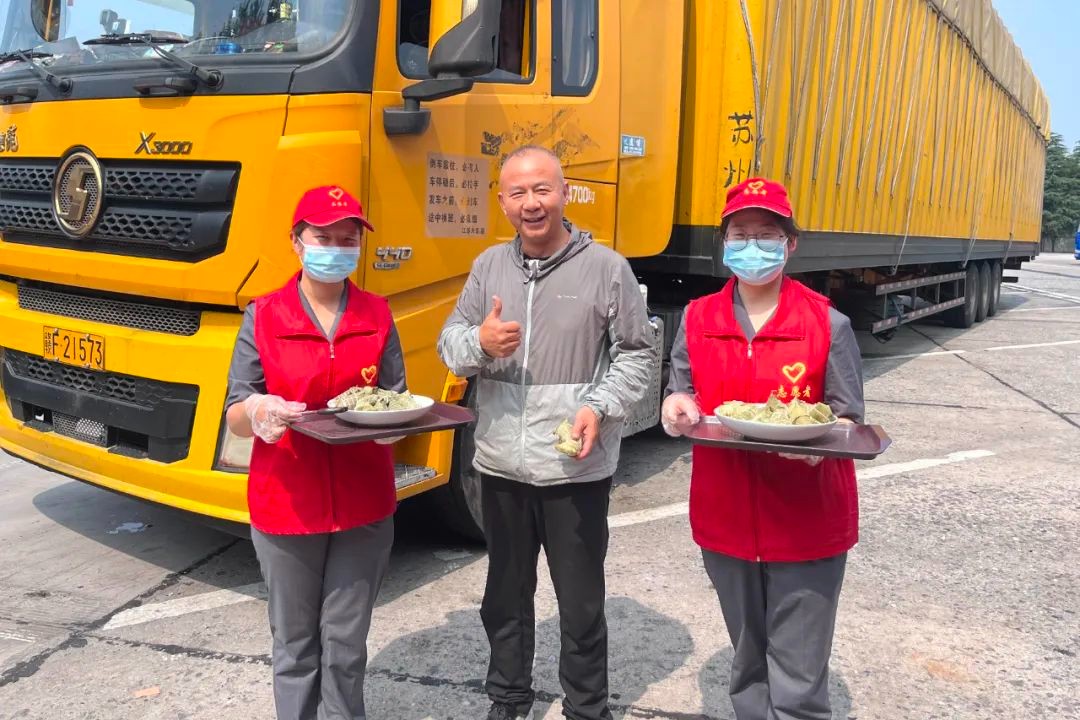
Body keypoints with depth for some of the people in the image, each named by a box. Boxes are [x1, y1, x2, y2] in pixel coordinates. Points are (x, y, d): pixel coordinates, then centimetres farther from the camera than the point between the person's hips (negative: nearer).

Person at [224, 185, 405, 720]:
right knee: (295, 642, 12)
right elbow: (236, 417, -3)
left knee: (346, 643, 11)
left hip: (364, 505, 1)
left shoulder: (378, 316, 2)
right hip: (286, 504, -1)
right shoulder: (262, 317, -4)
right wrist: (258, 411, -27)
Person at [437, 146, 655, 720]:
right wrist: (479, 342, -15)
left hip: (576, 469, -4)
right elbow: (449, 343, 8)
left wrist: (601, 406, -16)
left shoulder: (606, 268, -5)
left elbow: (636, 354, -1)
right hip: (501, 464, 4)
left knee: (581, 605, 8)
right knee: (505, 597, 19)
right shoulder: (489, 265, 7)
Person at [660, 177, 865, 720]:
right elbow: (680, 401, 9)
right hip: (726, 518, 3)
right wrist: (677, 407, -15)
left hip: (807, 525, -3)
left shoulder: (827, 323, -7)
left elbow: (849, 418, -3)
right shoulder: (698, 318, 2)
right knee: (748, 667, 20)